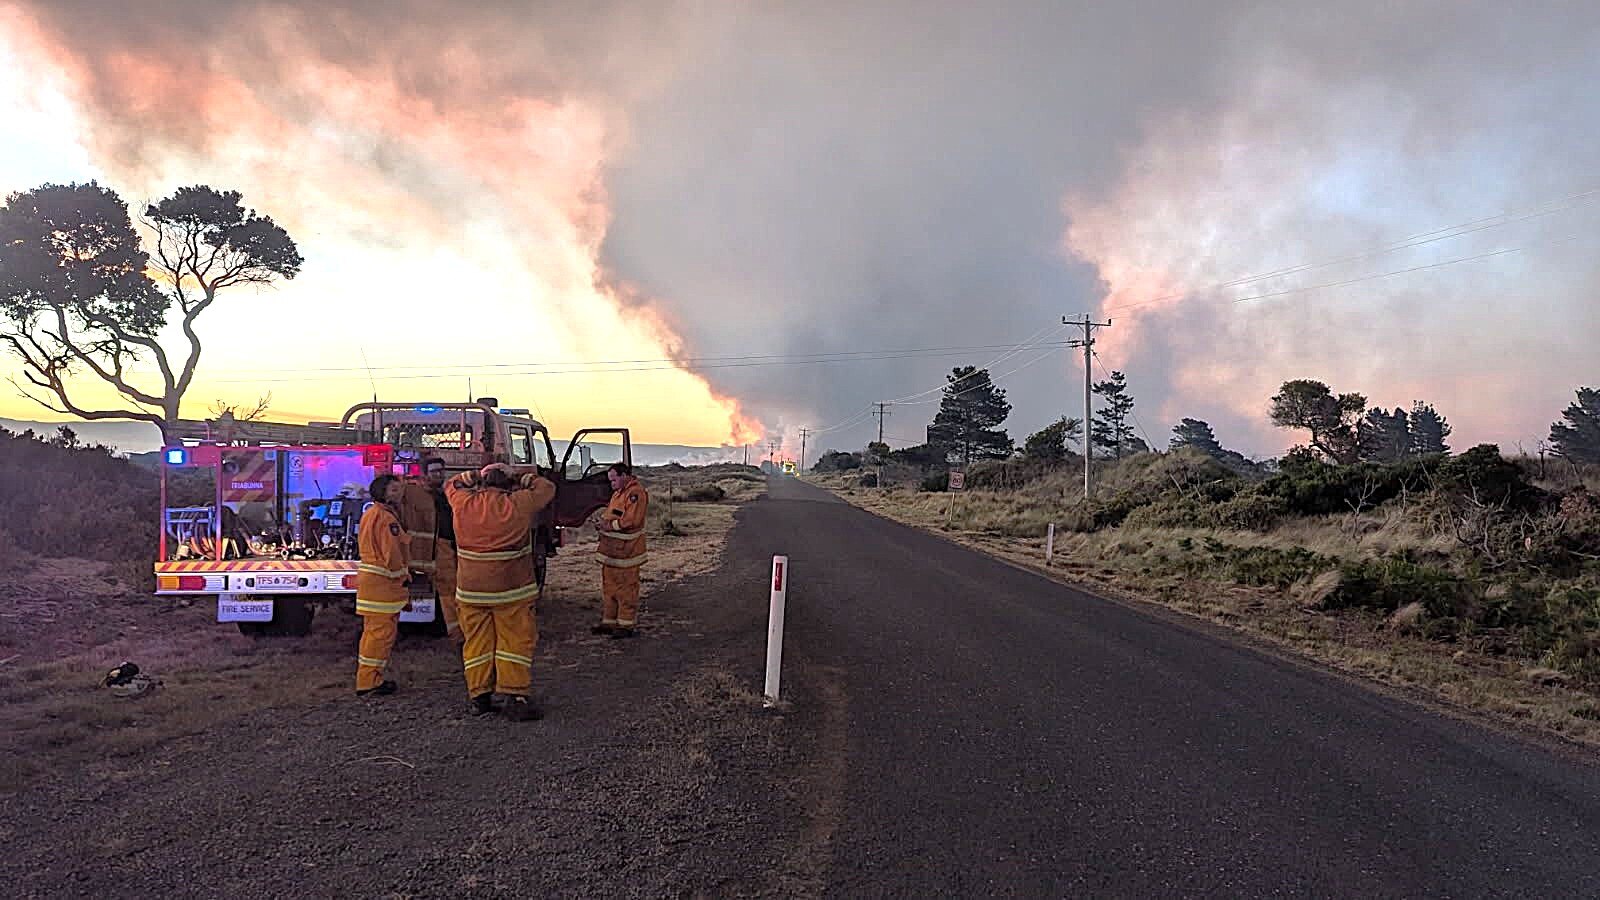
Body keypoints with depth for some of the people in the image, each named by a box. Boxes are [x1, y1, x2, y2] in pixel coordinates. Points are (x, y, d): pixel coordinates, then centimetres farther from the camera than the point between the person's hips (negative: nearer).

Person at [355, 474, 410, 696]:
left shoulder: (371, 513, 16)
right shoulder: (386, 518, -16)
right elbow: (392, 553, -19)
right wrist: (403, 574, -7)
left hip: (370, 578, 11)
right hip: (383, 582, -11)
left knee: (373, 630, 18)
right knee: (381, 631, -5)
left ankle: (367, 678, 27)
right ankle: (369, 682, -1)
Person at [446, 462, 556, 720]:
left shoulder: (463, 504, -1)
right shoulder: (517, 505, -10)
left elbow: (451, 484, 22)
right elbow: (546, 488, 7)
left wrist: (473, 477, 21)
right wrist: (523, 481, 19)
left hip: (471, 590, 3)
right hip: (510, 590, -3)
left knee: (477, 641, 11)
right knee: (515, 641, 2)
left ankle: (479, 697, 15)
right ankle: (516, 698, -2)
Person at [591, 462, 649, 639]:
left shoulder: (636, 493, -14)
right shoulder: (618, 492, 20)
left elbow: (631, 520, -22)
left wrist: (610, 525, -16)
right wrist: (602, 519, 8)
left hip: (626, 550, -10)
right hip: (610, 550, 10)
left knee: (626, 588, -3)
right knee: (608, 586, 14)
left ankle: (626, 625, 5)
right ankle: (608, 622, 23)